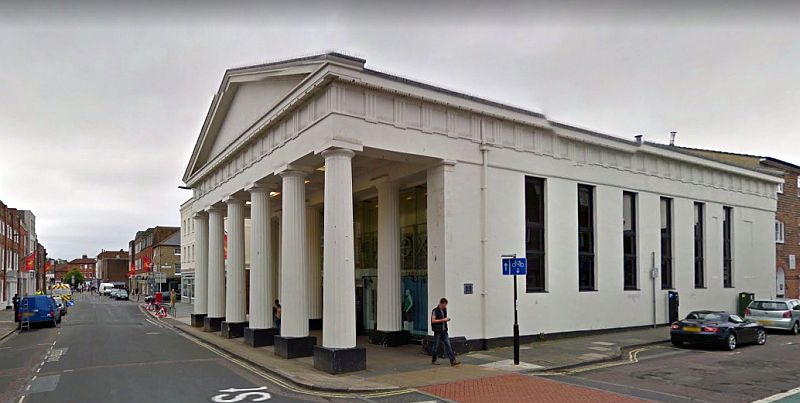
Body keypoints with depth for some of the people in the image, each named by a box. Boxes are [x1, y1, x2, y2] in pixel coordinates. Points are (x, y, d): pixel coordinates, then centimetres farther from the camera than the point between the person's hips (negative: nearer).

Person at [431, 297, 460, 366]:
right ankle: (433, 360, 18)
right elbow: (433, 320, -16)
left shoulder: (444, 310, 12)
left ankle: (453, 361, -5)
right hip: (437, 331, -6)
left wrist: (447, 319, 3)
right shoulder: (435, 311, -10)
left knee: (448, 345, -1)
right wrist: (442, 320, -18)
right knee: (436, 346, 3)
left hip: (444, 331, 6)